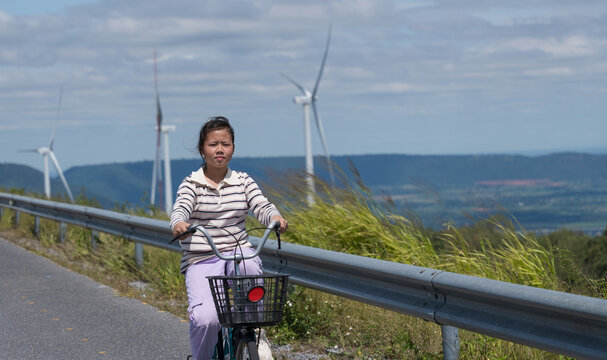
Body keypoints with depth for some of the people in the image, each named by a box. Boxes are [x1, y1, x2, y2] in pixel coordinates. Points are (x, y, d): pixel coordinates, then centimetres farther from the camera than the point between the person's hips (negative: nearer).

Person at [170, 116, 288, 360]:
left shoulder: (243, 181, 10)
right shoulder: (191, 184, 2)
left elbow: (262, 207, -4)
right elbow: (180, 209, -15)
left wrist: (276, 218, -29)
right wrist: (179, 224, -41)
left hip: (238, 252, 2)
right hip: (202, 260, -2)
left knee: (250, 266, -37)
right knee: (205, 320, -27)